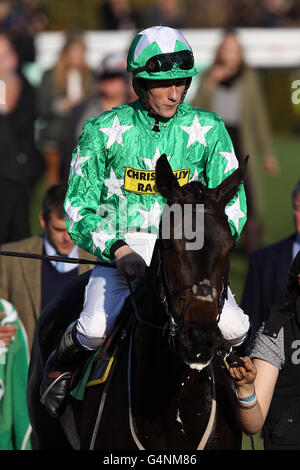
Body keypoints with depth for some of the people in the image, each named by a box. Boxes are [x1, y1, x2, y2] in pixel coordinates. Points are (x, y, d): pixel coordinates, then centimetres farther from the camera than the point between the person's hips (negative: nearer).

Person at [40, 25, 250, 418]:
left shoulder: (208, 130, 4)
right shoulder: (103, 132, 0)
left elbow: (232, 200, 6)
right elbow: (79, 207, 1)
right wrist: (118, 249, -16)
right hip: (120, 249, -1)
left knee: (233, 327, -21)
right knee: (96, 328, -28)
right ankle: (63, 362, 10)